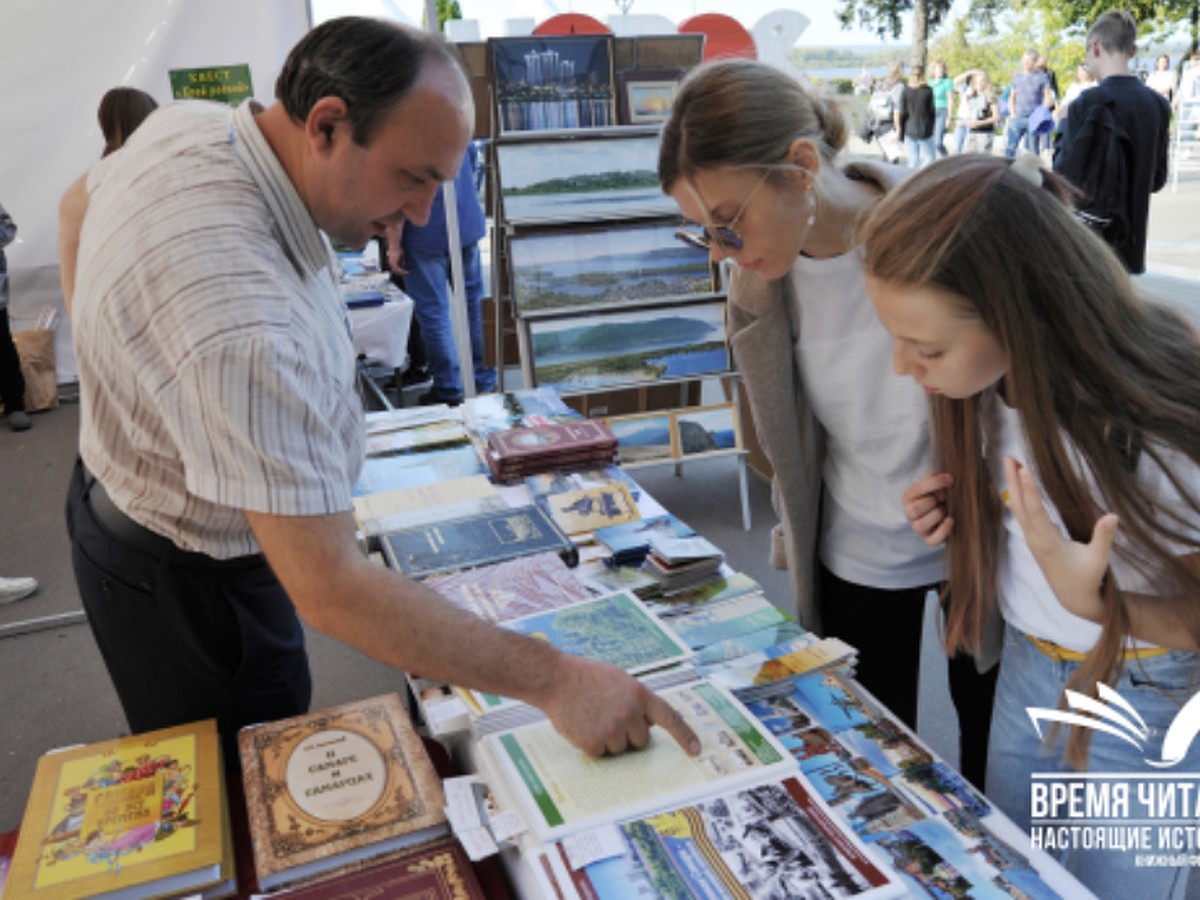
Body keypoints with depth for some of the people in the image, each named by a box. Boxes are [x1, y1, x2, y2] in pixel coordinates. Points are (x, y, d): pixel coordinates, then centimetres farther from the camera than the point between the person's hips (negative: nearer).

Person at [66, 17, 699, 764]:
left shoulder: (187, 122, -10)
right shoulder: (245, 319, -42)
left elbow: (81, 201, 13)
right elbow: (330, 588, -40)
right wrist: (554, 681, -36)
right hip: (188, 586, -9)